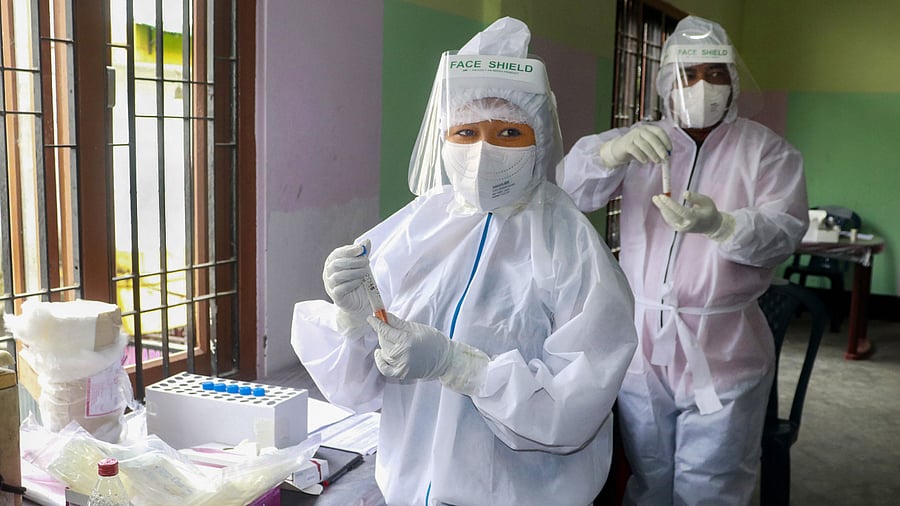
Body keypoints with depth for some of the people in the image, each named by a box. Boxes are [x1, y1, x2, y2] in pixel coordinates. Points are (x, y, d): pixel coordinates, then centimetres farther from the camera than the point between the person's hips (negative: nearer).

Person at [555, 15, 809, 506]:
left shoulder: (768, 150, 3)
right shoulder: (641, 142, 8)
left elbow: (784, 229, -11)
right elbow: (572, 187, -7)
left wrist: (719, 224, -32)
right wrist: (616, 149, -28)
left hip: (723, 351, -2)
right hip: (641, 340, 2)